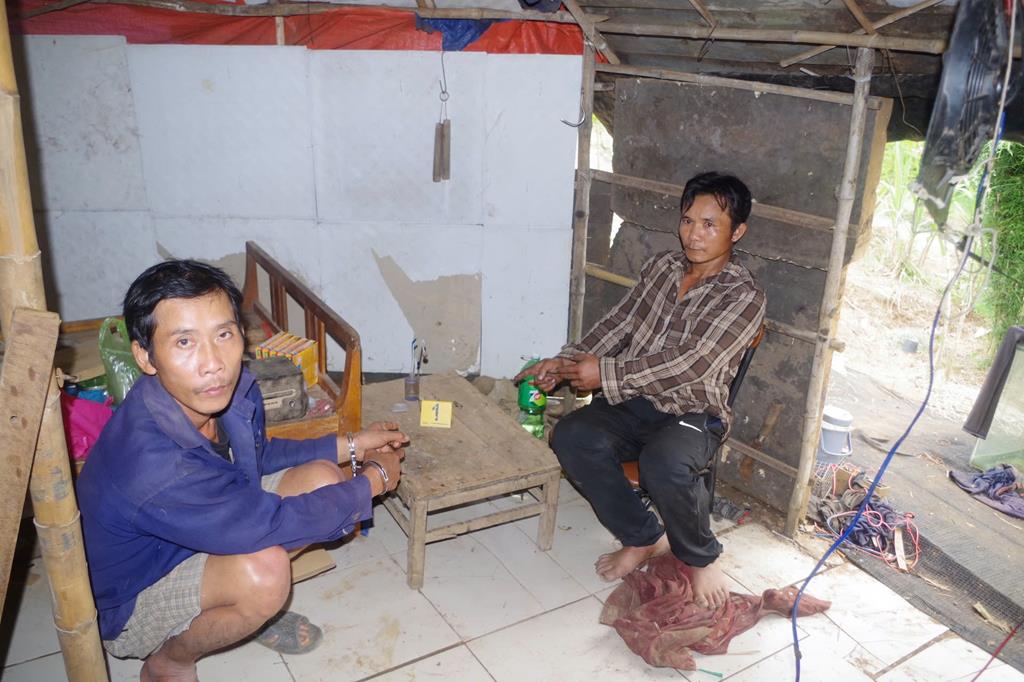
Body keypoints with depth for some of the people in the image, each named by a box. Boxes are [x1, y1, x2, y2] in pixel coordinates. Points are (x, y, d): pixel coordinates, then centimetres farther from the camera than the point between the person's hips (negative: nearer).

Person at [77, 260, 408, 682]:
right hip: (130, 605, -7)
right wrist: (374, 480, -20)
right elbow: (271, 524, -33)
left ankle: (251, 607, 14)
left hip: (206, 538, 7)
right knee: (263, 569, -34)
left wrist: (350, 445, 2)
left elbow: (258, 454, 6)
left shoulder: (234, 389, -17)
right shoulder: (148, 462, -40)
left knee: (321, 477, -5)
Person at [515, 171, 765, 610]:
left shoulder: (744, 297, -9)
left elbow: (692, 363, -20)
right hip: (636, 400, 5)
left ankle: (700, 557, -4)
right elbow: (619, 323, 12)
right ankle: (644, 538, -2)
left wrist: (606, 372, -23)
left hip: (694, 414, -5)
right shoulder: (661, 267, 10)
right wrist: (566, 362, -3)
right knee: (571, 438, -24)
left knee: (664, 463, -38)